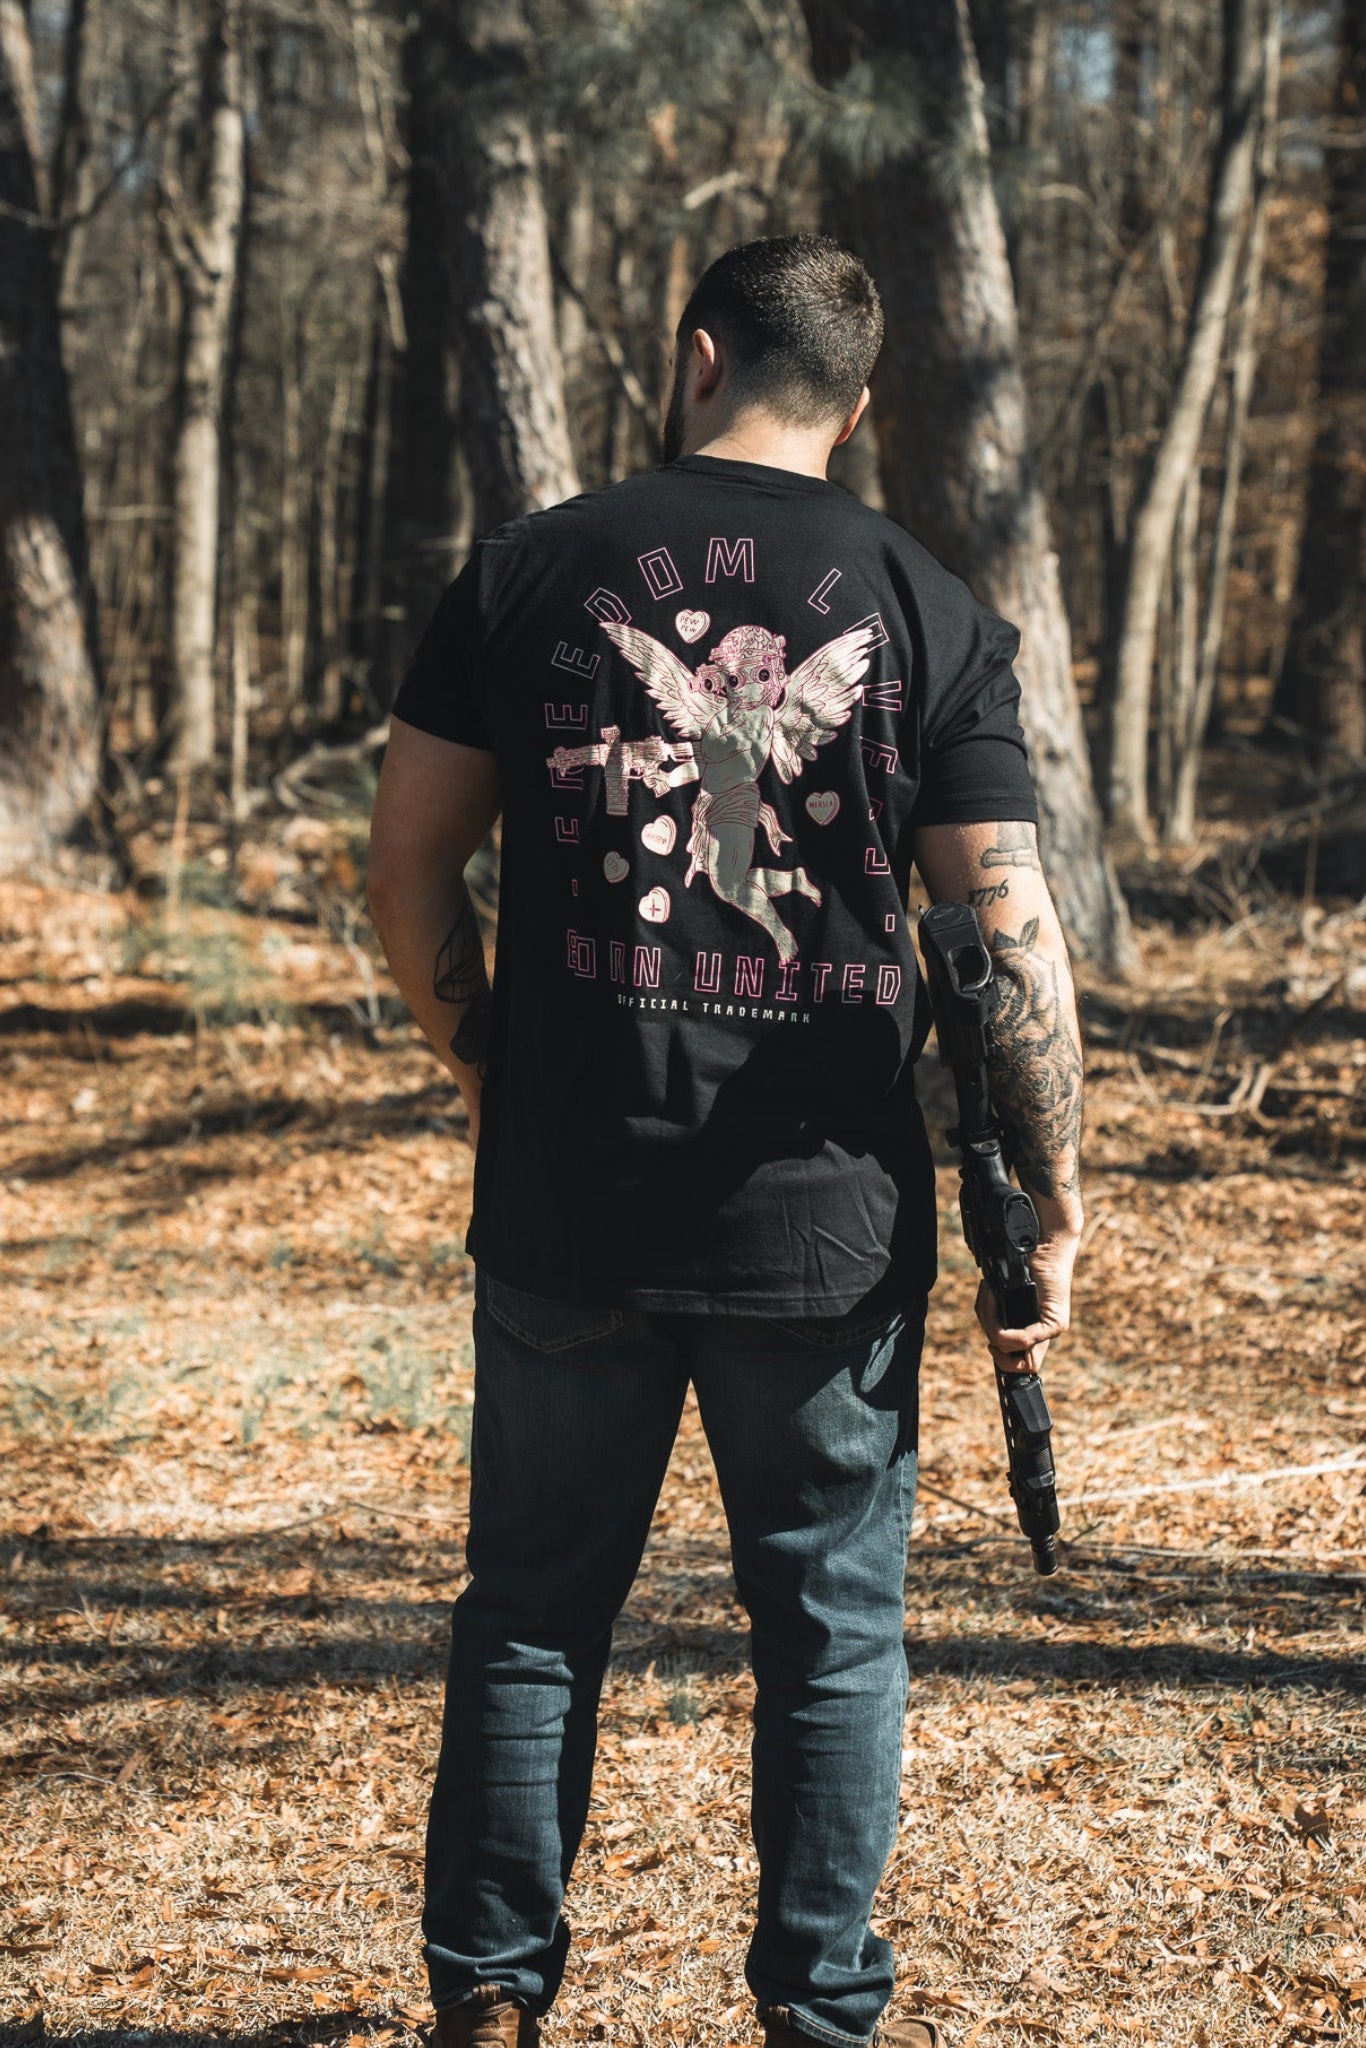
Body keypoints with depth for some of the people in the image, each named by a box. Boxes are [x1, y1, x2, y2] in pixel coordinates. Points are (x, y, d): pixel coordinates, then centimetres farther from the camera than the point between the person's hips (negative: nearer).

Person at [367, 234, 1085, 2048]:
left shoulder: (530, 569, 0)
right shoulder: (929, 611, -2)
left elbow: (409, 863, 1)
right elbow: (1010, 932, -6)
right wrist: (1054, 1213, -1)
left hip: (568, 1208, 1)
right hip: (832, 1219, -1)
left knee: (534, 1607, 14)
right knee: (836, 1624, 12)